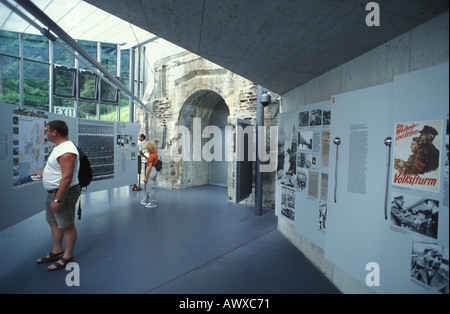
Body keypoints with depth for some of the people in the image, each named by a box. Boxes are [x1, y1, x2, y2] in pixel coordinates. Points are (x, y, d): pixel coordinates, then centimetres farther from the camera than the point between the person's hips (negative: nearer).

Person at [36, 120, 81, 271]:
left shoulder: (66, 151, -25)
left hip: (64, 192, -11)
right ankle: (56, 252, 36)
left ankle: (67, 257, 16)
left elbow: (66, 178, -29)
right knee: (54, 222, 20)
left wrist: (57, 200, -28)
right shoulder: (60, 147, 11)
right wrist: (44, 173, 19)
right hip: (53, 191, 11)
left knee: (66, 225, 2)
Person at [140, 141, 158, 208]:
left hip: (151, 171, -10)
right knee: (148, 187, 20)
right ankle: (146, 200, 32)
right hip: (154, 169, 10)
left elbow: (149, 167, -19)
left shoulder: (151, 156, -19)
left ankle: (153, 203, 6)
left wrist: (146, 177, -16)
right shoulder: (155, 154, 7)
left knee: (150, 187, -2)